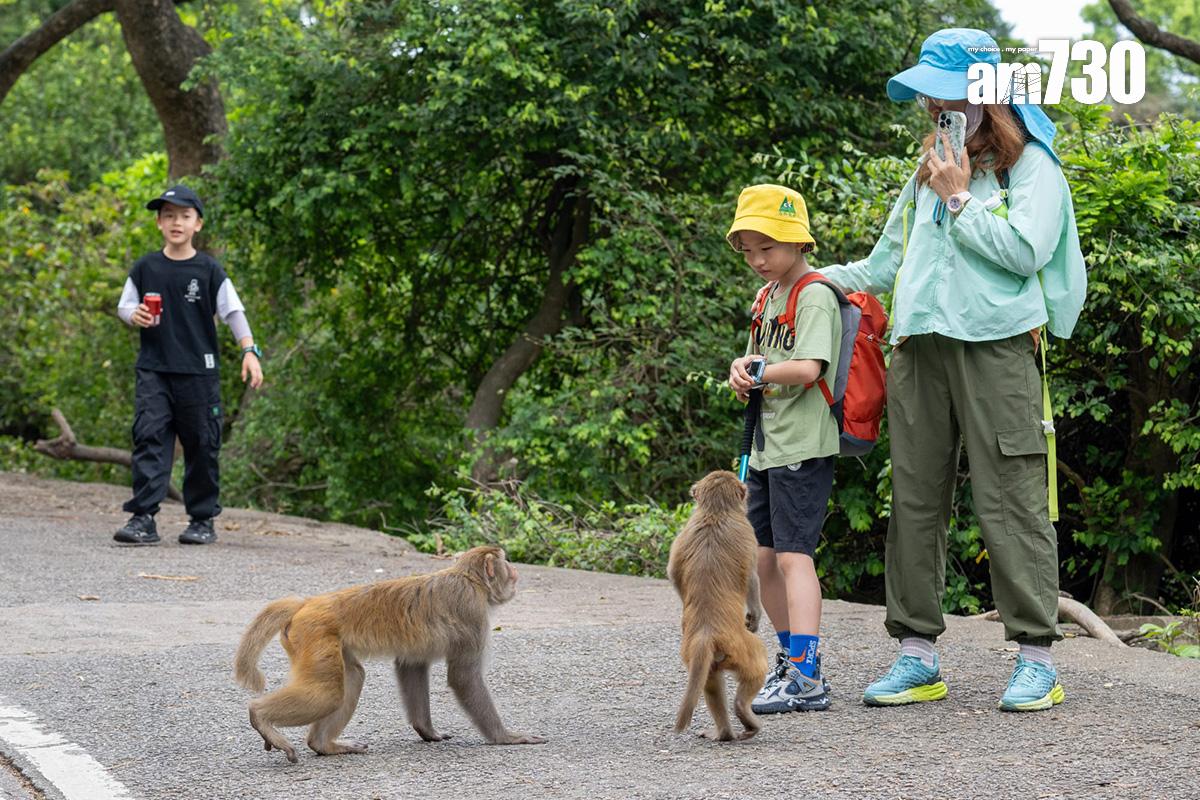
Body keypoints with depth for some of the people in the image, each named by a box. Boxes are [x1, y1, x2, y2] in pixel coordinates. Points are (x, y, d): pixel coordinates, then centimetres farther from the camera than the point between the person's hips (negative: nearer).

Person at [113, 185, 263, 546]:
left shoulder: (209, 271, 0)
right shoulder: (145, 268, 5)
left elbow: (233, 311, -1)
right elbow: (123, 305, 14)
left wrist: (250, 351, -12)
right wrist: (134, 315, -9)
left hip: (198, 371, -1)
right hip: (153, 370, 1)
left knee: (201, 445, 4)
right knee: (149, 438, -10)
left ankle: (203, 519, 15)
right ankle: (143, 518, -11)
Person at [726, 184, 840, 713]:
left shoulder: (814, 297, -11)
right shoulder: (770, 295, 17)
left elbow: (808, 368, -23)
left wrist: (761, 373, -22)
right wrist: (742, 370, 2)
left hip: (803, 447, -9)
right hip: (768, 447, 9)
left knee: (793, 555, -14)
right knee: (764, 559, 13)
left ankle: (807, 679, -16)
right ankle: (791, 658, 26)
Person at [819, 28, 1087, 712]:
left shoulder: (1029, 165, 4)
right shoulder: (929, 173, 24)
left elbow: (1025, 250, -11)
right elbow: (885, 267, 27)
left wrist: (960, 201, -4)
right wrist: (814, 278, 16)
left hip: (996, 347, -6)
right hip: (920, 348, 7)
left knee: (1010, 502, -8)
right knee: (915, 501, 4)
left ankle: (1038, 660, -4)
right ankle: (918, 655, 9)